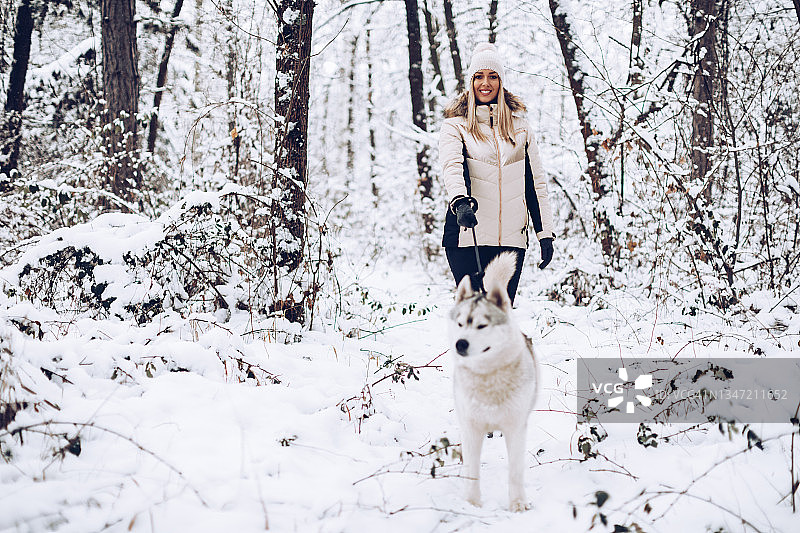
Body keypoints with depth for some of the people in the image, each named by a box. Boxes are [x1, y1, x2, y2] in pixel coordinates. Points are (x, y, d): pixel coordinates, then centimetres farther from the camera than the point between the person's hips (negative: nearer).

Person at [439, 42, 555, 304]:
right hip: (467, 236, -3)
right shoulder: (456, 125, 5)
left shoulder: (520, 126, 15)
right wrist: (460, 201, -36)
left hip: (511, 239, 3)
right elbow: (452, 166, -15)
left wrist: (545, 233, 9)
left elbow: (535, 183, 16)